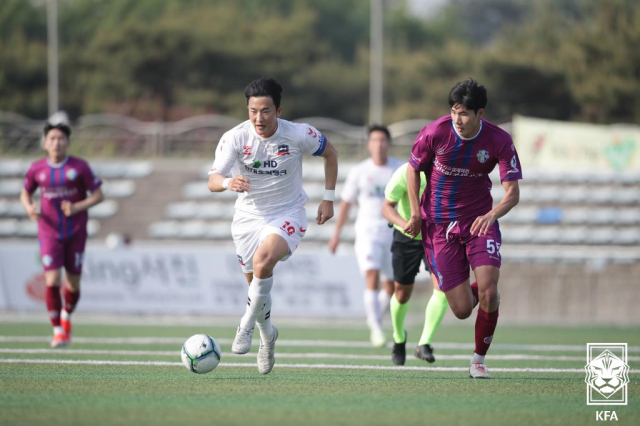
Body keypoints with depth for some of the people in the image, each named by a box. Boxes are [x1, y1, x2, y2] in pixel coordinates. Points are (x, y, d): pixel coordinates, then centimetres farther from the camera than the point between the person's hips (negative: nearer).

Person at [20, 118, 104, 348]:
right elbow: (25, 193, 15)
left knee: (73, 285, 7)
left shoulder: (79, 167, -6)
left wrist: (77, 207, -19)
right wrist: (29, 208, -8)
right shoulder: (37, 169, -1)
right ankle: (58, 330, -2)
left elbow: (98, 195, -3)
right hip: (49, 232, 0)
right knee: (52, 281, -15)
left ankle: (66, 317, 38)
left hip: (75, 233, 0)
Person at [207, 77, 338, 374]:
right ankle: (267, 334, 40)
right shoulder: (235, 138, -16)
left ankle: (248, 324, -13)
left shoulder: (299, 135, -15)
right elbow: (212, 181, -23)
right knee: (256, 286, 11)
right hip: (248, 216, 3)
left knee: (263, 260, -32)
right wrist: (228, 183, -47)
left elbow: (330, 153, 5)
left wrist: (328, 199, 2)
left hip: (287, 215, -3)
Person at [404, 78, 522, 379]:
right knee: (462, 310, -5)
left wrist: (492, 215, -35)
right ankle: (474, 292, 36)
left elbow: (513, 192, -15)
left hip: (480, 221, 0)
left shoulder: (499, 141, -13)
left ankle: (479, 360, 3)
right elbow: (413, 169, 5)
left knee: (488, 292, -19)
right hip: (439, 226, 0)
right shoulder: (435, 133, -13)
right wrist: (416, 213, -1)